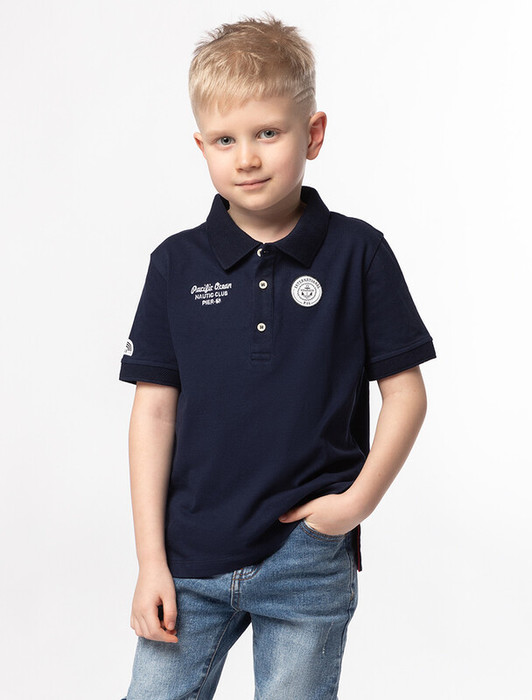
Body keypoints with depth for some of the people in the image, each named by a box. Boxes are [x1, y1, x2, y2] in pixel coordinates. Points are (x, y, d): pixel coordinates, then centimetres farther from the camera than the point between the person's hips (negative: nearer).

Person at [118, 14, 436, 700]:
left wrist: (358, 499, -10)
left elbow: (405, 394, 1)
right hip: (190, 558, 2)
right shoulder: (176, 264, 0)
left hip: (309, 563, -1)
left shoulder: (357, 253, -3)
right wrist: (150, 560, -1)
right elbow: (154, 411, 1)